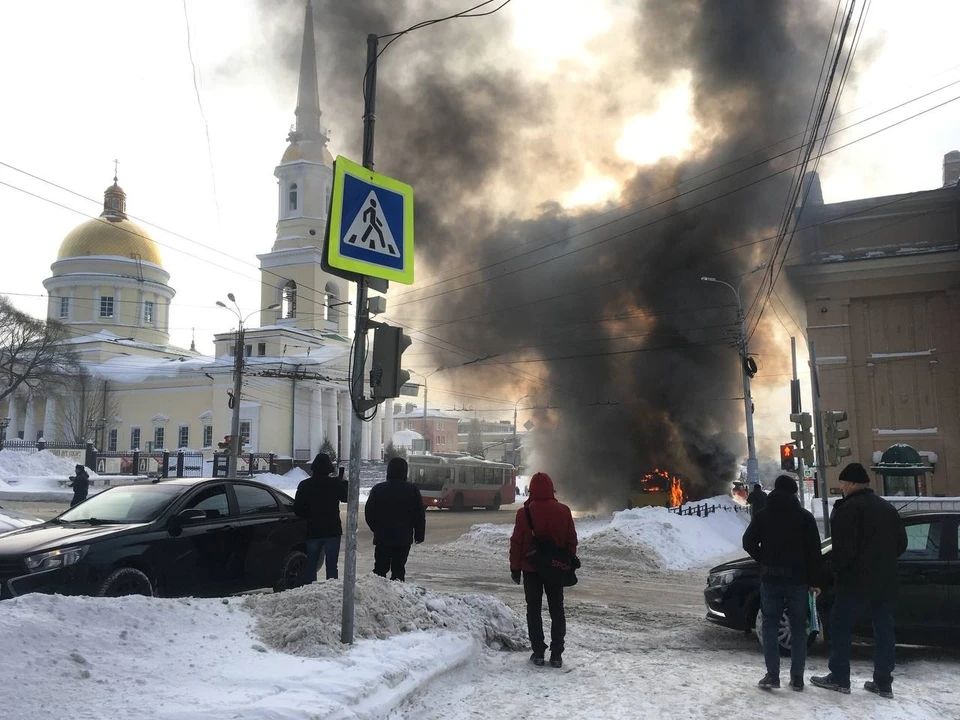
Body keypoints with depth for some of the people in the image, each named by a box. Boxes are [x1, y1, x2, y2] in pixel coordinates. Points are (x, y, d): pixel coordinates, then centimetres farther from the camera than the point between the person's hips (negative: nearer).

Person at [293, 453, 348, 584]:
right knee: (332, 566, 6)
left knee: (310, 565, 12)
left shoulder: (305, 485, -6)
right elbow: (346, 497, 9)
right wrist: (343, 480, 17)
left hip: (313, 531, 1)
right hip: (332, 530, -1)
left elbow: (297, 508, -4)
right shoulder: (336, 484, -9)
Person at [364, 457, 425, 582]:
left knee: (380, 567, 10)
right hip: (404, 538, -1)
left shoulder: (378, 489, -1)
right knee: (399, 568, 6)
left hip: (382, 537, 1)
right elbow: (420, 515, -1)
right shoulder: (412, 490, -4)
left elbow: (369, 514, 4)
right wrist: (419, 534, 9)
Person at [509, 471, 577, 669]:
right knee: (557, 610, 10)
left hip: (531, 569, -2)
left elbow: (516, 543, -6)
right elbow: (572, 541, 2)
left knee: (534, 610, 8)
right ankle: (556, 655, 9)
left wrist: (515, 568, 3)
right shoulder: (563, 511, -4)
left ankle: (538, 652, 9)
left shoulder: (524, 512, -11)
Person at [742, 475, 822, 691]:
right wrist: (814, 581, 1)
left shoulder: (762, 515, 2)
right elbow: (814, 550, -3)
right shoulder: (804, 516, -1)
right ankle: (797, 677, 7)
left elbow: (748, 542, -2)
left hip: (770, 578, 0)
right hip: (797, 578, 0)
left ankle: (772, 675, -2)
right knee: (798, 627, 7)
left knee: (770, 625, 5)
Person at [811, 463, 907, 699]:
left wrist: (834, 567, -4)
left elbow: (844, 547, -19)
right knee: (883, 630, 10)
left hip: (856, 581, -7)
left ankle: (839, 678, 6)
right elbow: (901, 544, 18)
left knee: (841, 627, 3)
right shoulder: (887, 507, 13)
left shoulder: (849, 508, -13)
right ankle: (883, 682, 13)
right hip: (885, 581, 8)